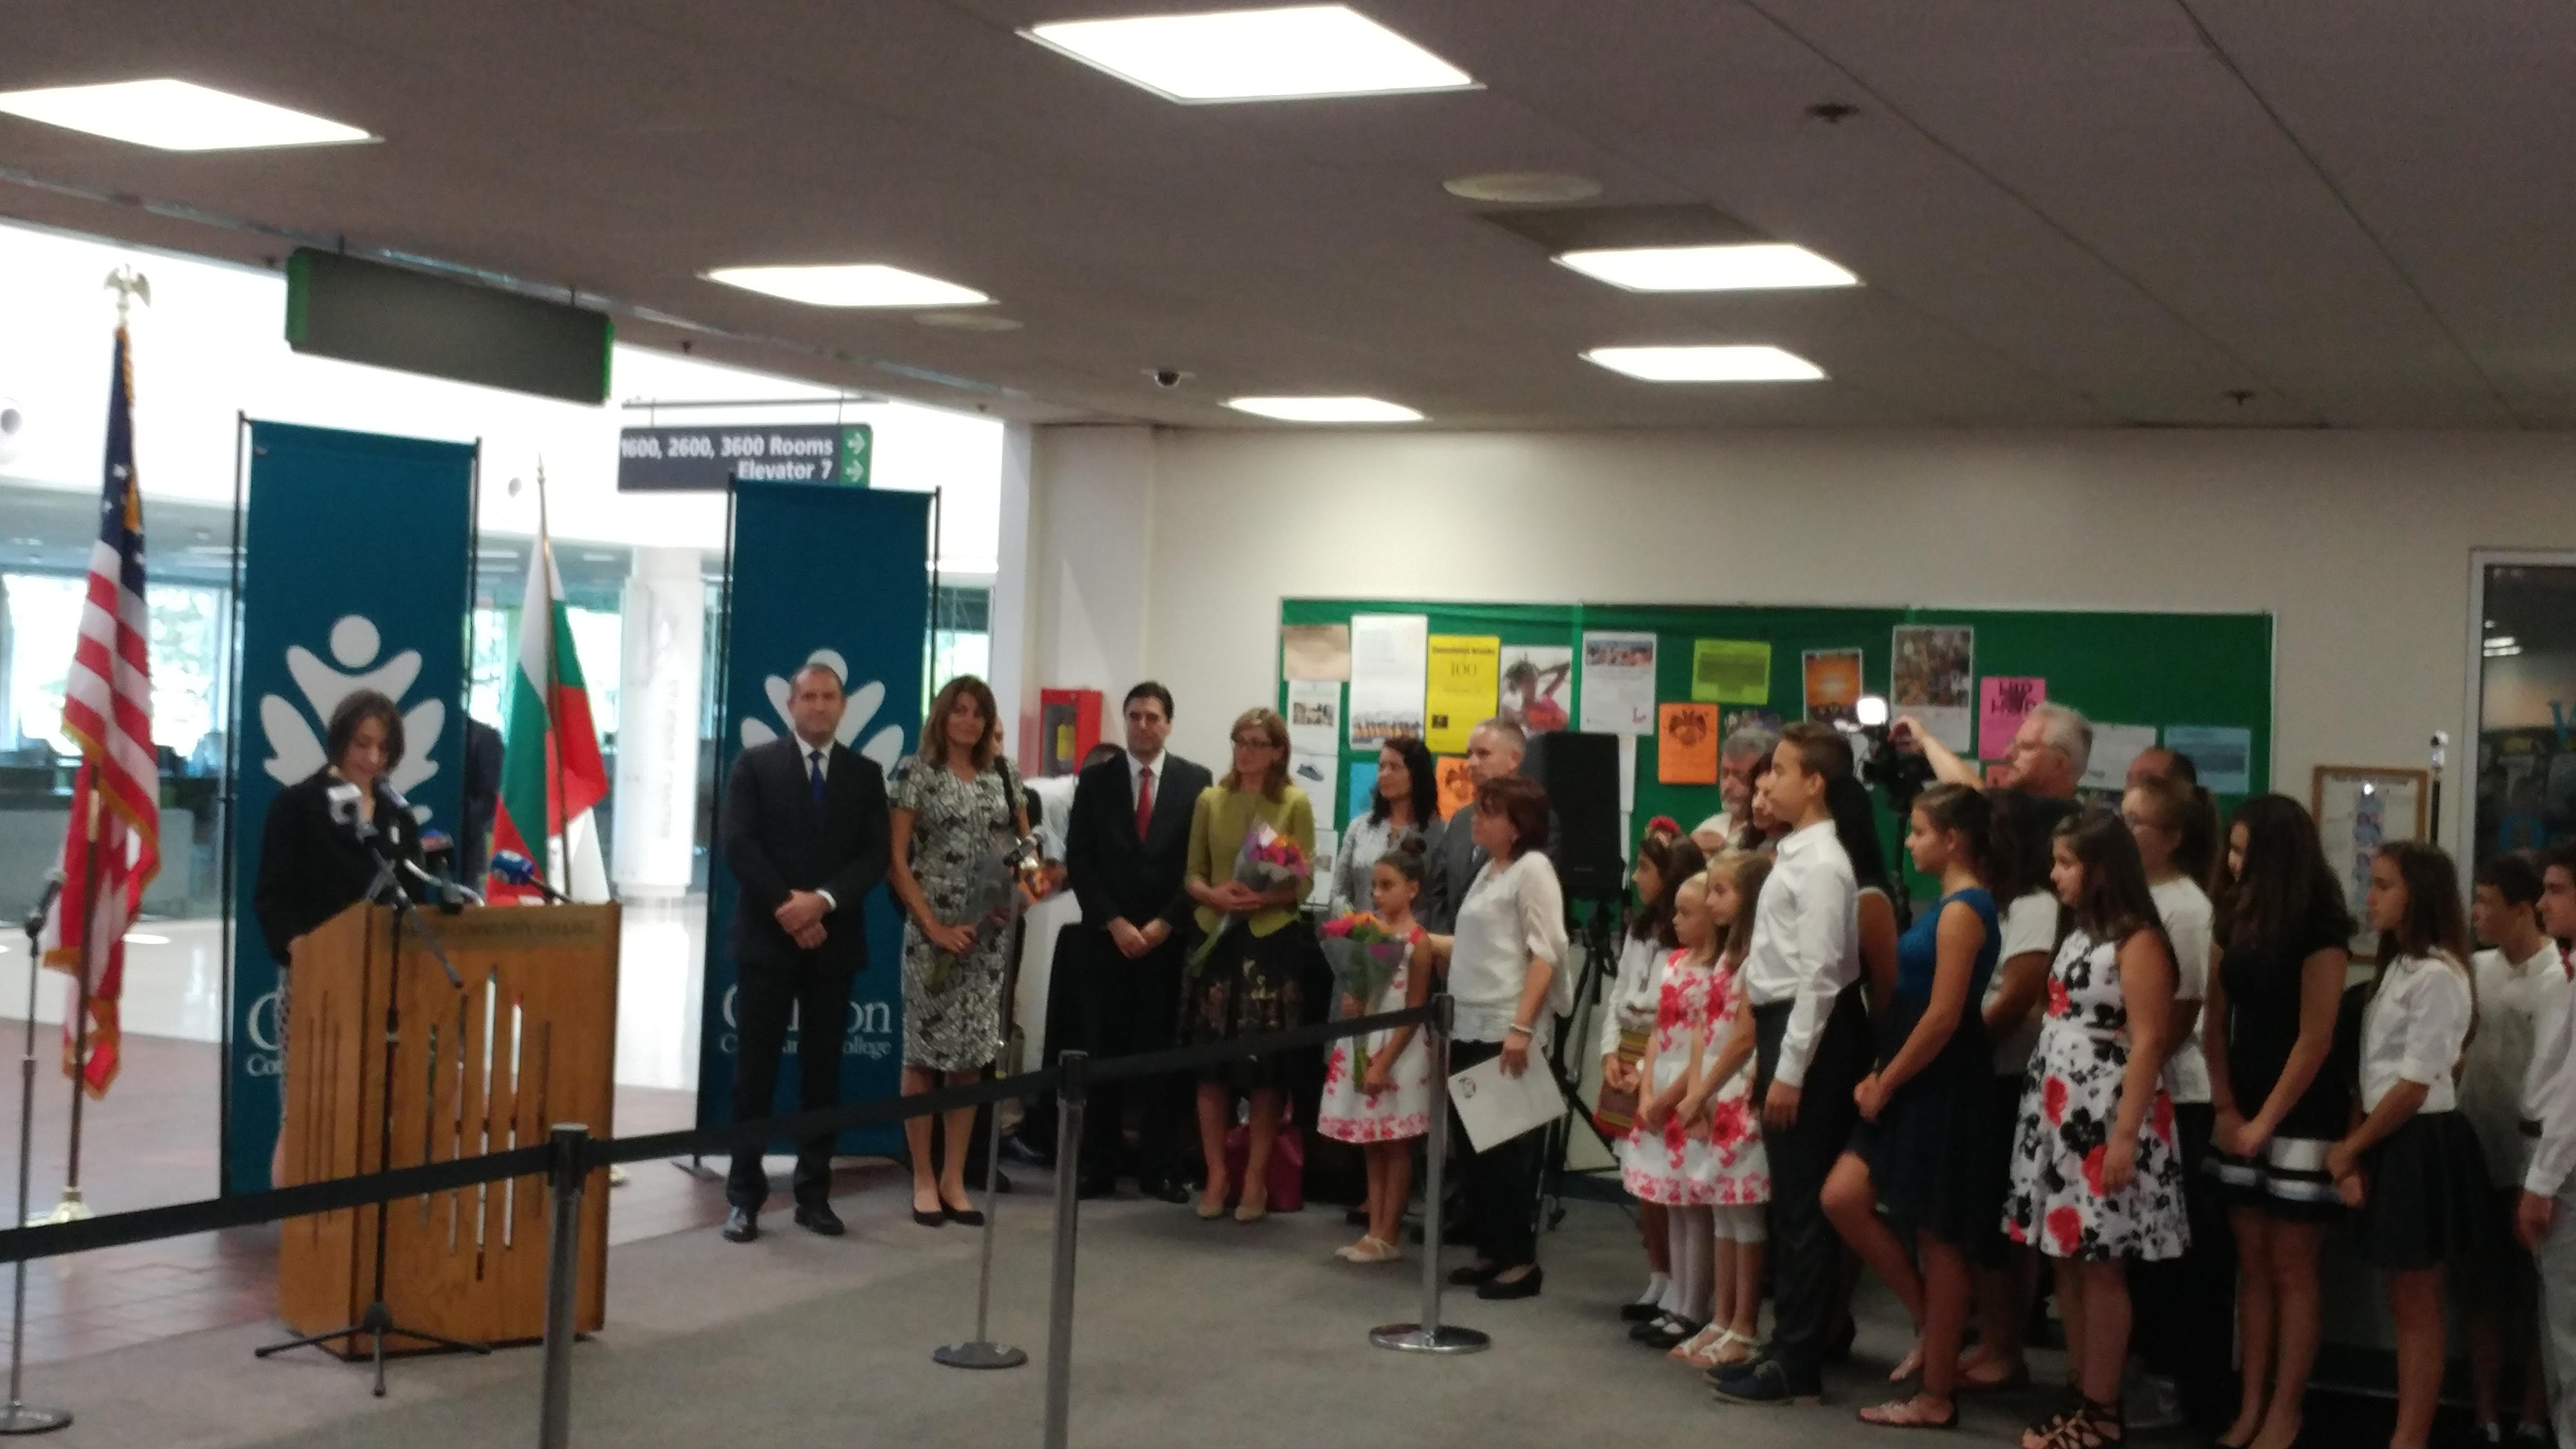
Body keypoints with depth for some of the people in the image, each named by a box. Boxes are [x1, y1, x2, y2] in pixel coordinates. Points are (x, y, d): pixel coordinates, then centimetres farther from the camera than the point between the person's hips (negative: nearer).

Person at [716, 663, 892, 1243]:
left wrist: (823, 900, -14)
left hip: (833, 940, 2)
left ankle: (814, 1194, 13)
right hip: (768, 937, -2)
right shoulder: (755, 764, 2)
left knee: (823, 1072, 6)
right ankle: (745, 1196, 4)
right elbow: (738, 845, -7)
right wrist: (785, 908, -15)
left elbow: (876, 857, 0)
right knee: (756, 1070, 0)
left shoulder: (865, 774, 9)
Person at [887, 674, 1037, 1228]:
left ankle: (954, 1179, 14)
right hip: (932, 928, -4)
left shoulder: (1003, 774, 9)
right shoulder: (917, 772, -2)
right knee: (925, 1052, 0)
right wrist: (934, 926, -13)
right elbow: (897, 860, -6)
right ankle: (925, 1180, 9)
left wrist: (1029, 880, -6)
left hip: (990, 932, 4)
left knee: (971, 1055, 6)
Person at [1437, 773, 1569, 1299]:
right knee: (1473, 1143, 10)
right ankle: (1490, 1250, 19)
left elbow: (1545, 955, -16)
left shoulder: (1533, 870, -8)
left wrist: (1522, 1028, -23)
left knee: (1510, 1148, -3)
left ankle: (1522, 1260, 4)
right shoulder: (1488, 871, 17)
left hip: (1509, 1031, -9)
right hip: (1471, 1028, 9)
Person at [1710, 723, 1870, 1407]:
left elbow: (1819, 975, -20)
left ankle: (1798, 1366, 3)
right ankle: (1791, 1345, 24)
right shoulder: (1796, 856, 14)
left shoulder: (1820, 865, -16)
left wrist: (1790, 1071, -21)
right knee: (1793, 1202, 15)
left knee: (1803, 1204, -3)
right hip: (1785, 1025, 10)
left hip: (1811, 1035, -10)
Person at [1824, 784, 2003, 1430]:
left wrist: (1886, 1083, -13)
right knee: (1842, 1199, 5)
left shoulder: (1963, 910, -16)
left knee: (1937, 1238, 0)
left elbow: (1943, 1017, -21)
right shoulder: (1948, 905, 13)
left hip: (1941, 1087, -9)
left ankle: (1937, 1396, 10)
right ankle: (1929, 1323, 17)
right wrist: (1881, 1076, 7)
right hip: (1912, 1085, 9)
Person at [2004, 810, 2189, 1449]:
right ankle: (2081, 1397, 17)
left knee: (2101, 1269, -2)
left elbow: (2149, 1043, -16)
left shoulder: (2138, 942, -13)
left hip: (2105, 1120, -8)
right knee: (2066, 1265, 10)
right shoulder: (2078, 936, 14)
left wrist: (2125, 1136, -20)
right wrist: (2045, 1113, 11)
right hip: (2060, 1116, 8)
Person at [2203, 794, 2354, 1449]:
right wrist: (2225, 1108, 0)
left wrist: (2266, 1122, -11)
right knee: (2252, 1264, 8)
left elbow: (2315, 1039, -13)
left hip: (2301, 1117, -6)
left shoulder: (2319, 930, -12)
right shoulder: (2236, 919, 7)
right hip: (2241, 1113, 6)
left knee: (2291, 1268, 0)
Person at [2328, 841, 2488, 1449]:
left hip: (2423, 1144, -9)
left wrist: (2348, 1148, -8)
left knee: (2417, 1308, 0)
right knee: (2403, 1304, 11)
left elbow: (2415, 1086, -17)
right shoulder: (2396, 969, 12)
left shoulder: (2437, 975, -16)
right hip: (2389, 1142, 9)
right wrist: (2355, 1149, 1)